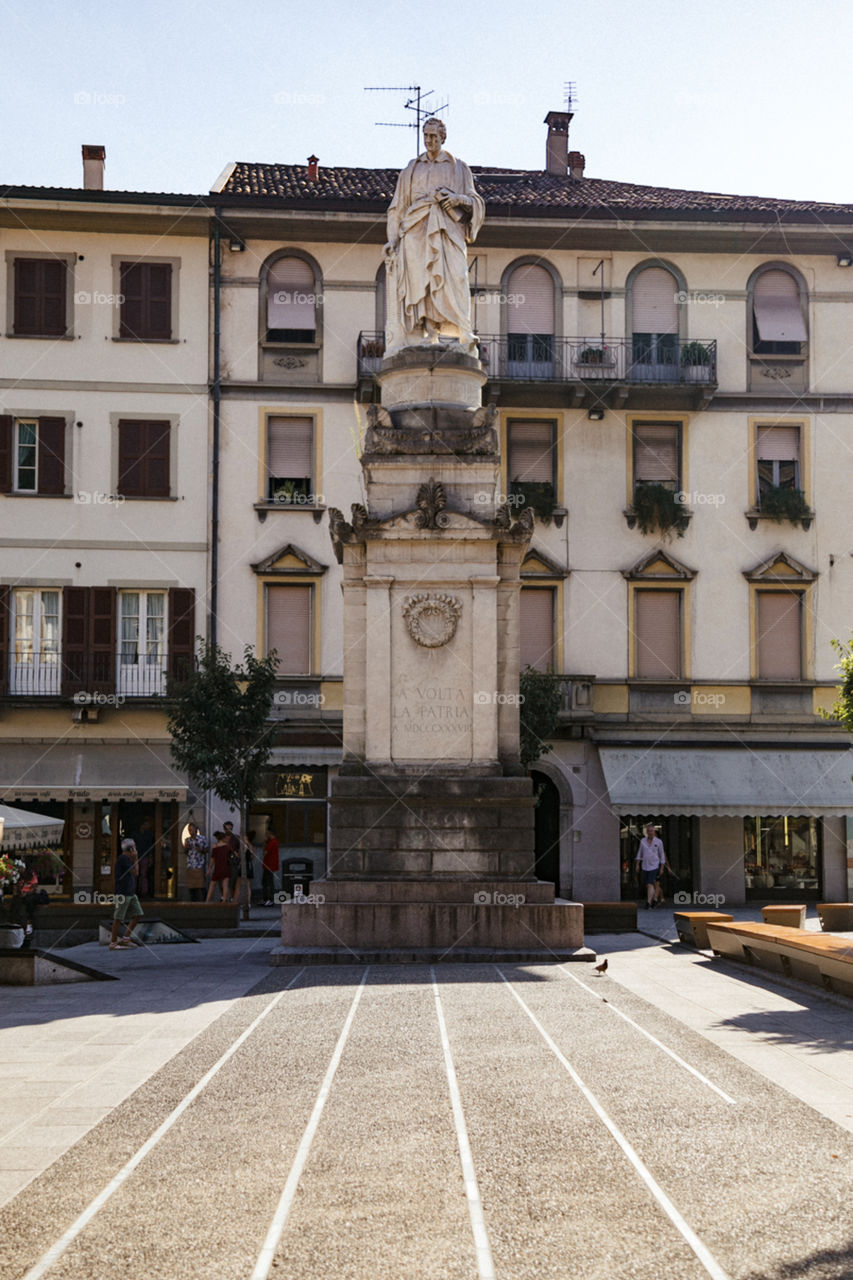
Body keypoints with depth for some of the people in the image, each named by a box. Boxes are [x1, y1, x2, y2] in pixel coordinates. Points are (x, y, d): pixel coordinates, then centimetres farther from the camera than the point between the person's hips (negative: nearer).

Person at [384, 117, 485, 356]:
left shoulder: (458, 168, 17)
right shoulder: (411, 169, 20)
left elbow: (475, 200, 14)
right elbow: (398, 207, 16)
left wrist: (458, 199, -9)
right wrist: (392, 239, 4)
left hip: (447, 230, -2)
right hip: (417, 231, 2)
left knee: (452, 278, -19)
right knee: (419, 283, -11)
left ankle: (464, 334, -24)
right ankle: (430, 338, -15)